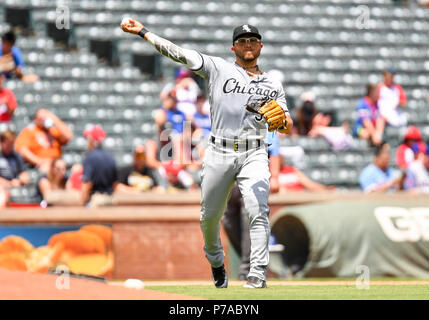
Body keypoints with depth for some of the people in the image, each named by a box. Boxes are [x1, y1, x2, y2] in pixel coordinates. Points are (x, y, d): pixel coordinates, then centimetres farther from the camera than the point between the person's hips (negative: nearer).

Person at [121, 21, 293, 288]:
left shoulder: (273, 85, 14)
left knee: (258, 211, -19)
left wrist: (281, 120, -17)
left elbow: (288, 127, 8)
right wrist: (143, 32, -2)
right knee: (210, 216, 8)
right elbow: (179, 53, 3)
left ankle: (258, 274, -20)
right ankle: (216, 262, 36)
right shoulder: (219, 68, 9)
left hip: (254, 155, 0)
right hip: (219, 154, 0)